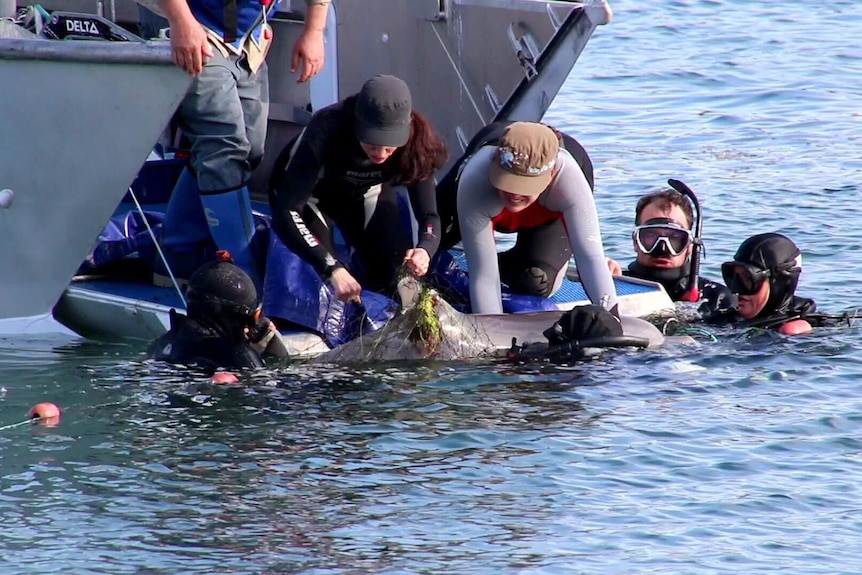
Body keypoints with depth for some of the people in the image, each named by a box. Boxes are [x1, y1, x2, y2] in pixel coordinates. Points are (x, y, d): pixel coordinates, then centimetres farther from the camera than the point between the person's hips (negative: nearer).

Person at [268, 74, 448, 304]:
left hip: (364, 192, 3)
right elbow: (286, 212, -44)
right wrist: (333, 268, -55)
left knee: (397, 264, -15)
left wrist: (425, 250, -50)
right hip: (309, 193, -3)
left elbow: (428, 215, -26)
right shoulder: (326, 131, -41)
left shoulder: (415, 143, -30)